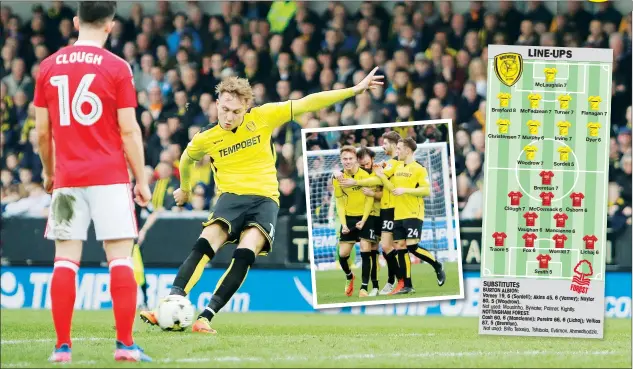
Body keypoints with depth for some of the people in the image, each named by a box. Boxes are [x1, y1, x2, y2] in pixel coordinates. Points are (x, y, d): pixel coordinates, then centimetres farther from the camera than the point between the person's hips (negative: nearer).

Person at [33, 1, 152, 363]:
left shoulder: (49, 67, 5)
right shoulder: (117, 68, -5)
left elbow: (42, 131, 8)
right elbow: (129, 130, -6)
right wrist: (142, 180, 1)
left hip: (67, 178, 3)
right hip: (110, 177, -3)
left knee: (65, 260, 4)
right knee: (121, 257, -1)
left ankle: (63, 346, 1)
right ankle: (125, 344, -6)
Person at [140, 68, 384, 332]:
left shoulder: (262, 117, -1)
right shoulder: (204, 139, 2)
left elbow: (306, 104, 1)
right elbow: (187, 159, 25)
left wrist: (355, 90, 1)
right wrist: (184, 189, 42)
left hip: (265, 199, -1)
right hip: (231, 197, 1)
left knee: (245, 253, -26)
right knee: (204, 244, -26)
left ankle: (206, 316, -29)